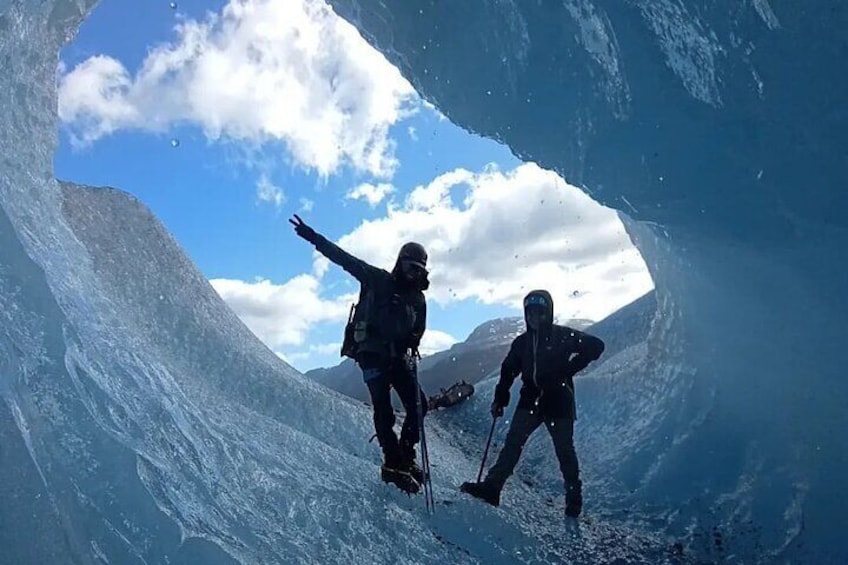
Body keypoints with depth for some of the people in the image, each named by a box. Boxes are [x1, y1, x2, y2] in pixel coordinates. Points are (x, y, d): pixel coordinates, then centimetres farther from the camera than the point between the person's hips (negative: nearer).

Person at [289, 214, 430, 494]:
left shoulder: (418, 298, 13)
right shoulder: (378, 280, 1)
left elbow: (418, 331, 14)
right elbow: (345, 259, -4)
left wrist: (409, 350, -8)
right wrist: (315, 238, -11)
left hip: (400, 355, 5)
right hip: (373, 353, -4)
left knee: (418, 404, -5)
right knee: (383, 407, -9)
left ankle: (406, 456, 9)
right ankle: (393, 463, -5)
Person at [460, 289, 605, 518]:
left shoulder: (562, 336, -2)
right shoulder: (522, 342, 11)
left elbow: (595, 346, -4)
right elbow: (508, 371, 16)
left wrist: (568, 369, -11)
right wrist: (499, 400, 8)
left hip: (558, 402, -3)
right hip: (530, 400, 4)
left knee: (564, 450, 4)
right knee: (513, 442, -9)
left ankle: (574, 498, 19)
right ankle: (492, 486, -14)